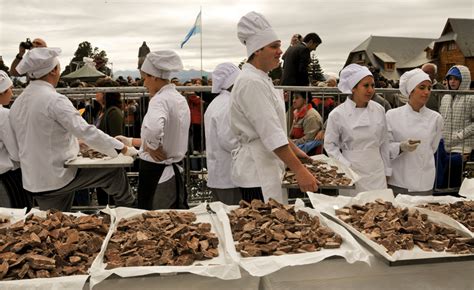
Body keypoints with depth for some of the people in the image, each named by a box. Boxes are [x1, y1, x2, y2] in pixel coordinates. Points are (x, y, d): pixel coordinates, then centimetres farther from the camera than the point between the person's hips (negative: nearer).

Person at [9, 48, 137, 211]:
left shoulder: (17, 103, 7)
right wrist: (123, 149, -17)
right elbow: (86, 131, -24)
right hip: (60, 176, -8)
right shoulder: (55, 100, -19)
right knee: (114, 172, 6)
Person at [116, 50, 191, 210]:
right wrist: (131, 141, 23)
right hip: (173, 172, 8)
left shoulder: (160, 100, -17)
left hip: (155, 173, -8)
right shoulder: (180, 99, 10)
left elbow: (153, 129, -39)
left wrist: (151, 148, -18)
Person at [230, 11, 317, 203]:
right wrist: (299, 170, -24)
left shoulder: (261, 79, 13)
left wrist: (295, 149, 25)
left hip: (265, 165, 10)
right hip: (256, 169, -10)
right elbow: (271, 135, -24)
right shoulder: (251, 82, -19)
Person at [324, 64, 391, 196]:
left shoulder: (379, 110, 1)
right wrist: (346, 166, -11)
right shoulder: (337, 114, -10)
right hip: (352, 170, -3)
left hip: (377, 170, 3)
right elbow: (330, 145, -3)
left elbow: (384, 143, 9)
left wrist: (387, 171, 12)